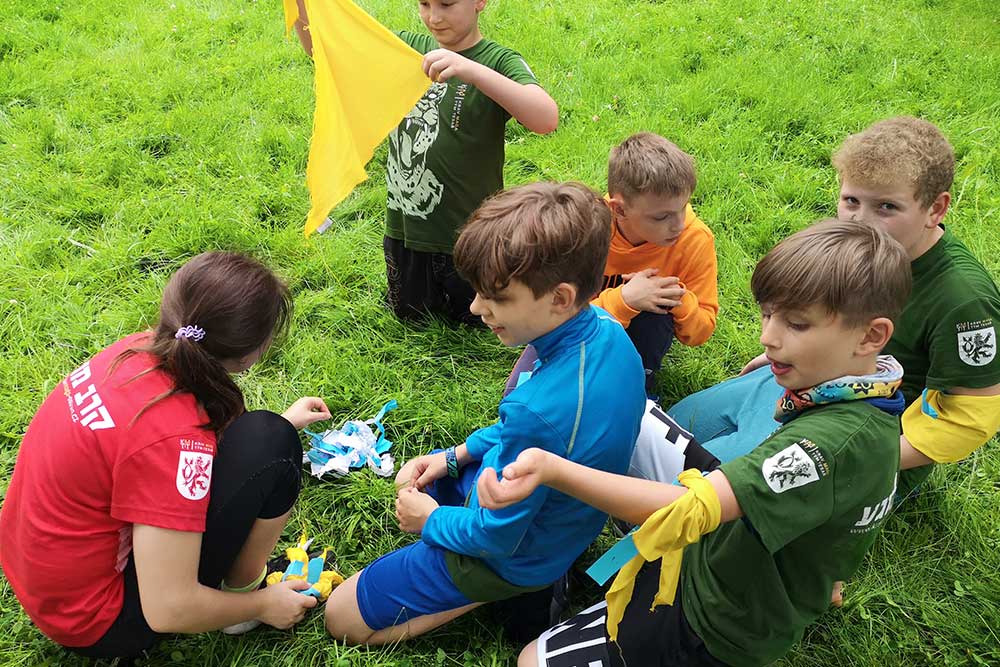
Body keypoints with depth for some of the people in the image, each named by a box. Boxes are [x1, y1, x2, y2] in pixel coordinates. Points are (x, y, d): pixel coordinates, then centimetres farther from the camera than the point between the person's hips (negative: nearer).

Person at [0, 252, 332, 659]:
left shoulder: (140, 349, -9)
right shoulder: (175, 437, -33)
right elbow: (168, 610, -27)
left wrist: (285, 421, 27)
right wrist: (262, 605, -9)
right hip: (96, 626, -8)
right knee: (269, 445, -17)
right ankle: (242, 590, 5)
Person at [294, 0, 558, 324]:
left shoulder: (499, 61, -16)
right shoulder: (405, 46, -2)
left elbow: (547, 119, -35)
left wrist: (471, 70, -46)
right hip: (404, 226, 5)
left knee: (475, 322, 18)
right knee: (408, 314, 24)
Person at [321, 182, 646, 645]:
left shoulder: (539, 410, -42)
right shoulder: (605, 329, -15)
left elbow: (496, 536, -26)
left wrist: (430, 520, -5)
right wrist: (458, 454, 3)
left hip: (519, 555, -9)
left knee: (343, 617, 3)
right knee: (416, 479, 32)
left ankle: (498, 595, 1)